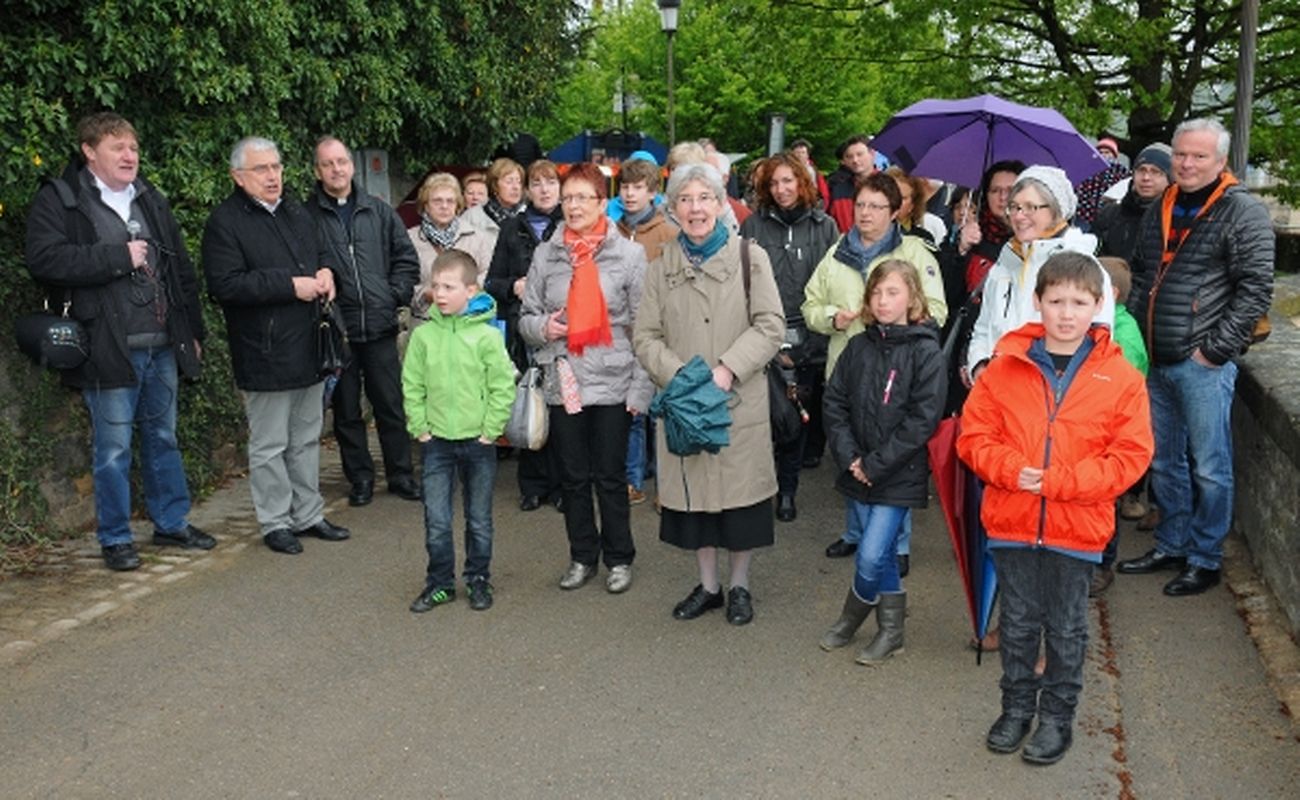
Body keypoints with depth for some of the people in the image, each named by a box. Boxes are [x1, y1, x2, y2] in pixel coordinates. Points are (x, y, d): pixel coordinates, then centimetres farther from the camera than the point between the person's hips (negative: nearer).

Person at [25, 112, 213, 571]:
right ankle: (115, 539, 16)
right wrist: (120, 256, -17)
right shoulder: (58, 201, -3)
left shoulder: (151, 202, 15)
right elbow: (44, 259, -18)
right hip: (109, 349, -5)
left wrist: (193, 330, 14)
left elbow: (181, 269, 17)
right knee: (113, 449, 2)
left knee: (163, 440, 15)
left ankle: (172, 523, 28)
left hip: (163, 345, 5)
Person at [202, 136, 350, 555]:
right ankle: (275, 522, 17)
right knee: (270, 445, 3)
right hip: (265, 355, -7)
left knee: (307, 439, 16)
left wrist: (324, 273, 3)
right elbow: (225, 284, -21)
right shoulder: (225, 221, -11)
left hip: (308, 349, 7)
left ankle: (308, 514, 28)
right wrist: (291, 285, -21)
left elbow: (320, 254, 28)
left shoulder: (297, 213, 13)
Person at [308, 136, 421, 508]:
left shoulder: (379, 211, 8)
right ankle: (360, 477, 22)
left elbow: (406, 257, 12)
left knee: (391, 404, 8)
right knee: (346, 410, 9)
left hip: (380, 326, 2)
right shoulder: (307, 216, -2)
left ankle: (400, 474, 20)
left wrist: (395, 295, 2)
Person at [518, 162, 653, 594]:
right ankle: (582, 556, 28)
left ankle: (619, 558, 24)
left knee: (610, 477, 7)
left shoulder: (629, 254, -3)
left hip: (612, 383, -3)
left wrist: (640, 388, -9)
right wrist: (543, 327, -12)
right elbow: (526, 316, 11)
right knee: (572, 477, 12)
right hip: (563, 382, 3)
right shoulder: (546, 254, 5)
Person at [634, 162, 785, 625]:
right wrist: (680, 376, -12)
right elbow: (646, 336, 4)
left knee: (739, 489, 4)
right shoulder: (663, 267, 7)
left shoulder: (750, 257, 0)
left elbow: (770, 326, -6)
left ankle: (739, 586, 24)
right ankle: (708, 586, 28)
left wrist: (728, 369, -17)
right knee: (693, 489, 10)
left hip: (741, 400, -2)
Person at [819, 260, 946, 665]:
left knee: (871, 556, -7)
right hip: (858, 471, 4)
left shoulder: (926, 352, -10)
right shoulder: (858, 347, 4)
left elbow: (922, 419, -15)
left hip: (899, 475, -4)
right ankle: (891, 631, 29)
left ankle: (852, 616, 22)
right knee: (883, 554, 14)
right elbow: (835, 403, 4)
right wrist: (849, 457, -8)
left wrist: (876, 464, -15)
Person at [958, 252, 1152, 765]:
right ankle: (1017, 706, 34)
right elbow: (974, 434, 0)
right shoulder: (1006, 366, -3)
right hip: (1010, 522, 1)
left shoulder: (1120, 377, -6)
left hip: (1077, 528, -1)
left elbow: (1130, 455, -9)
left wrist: (1056, 481, -19)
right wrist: (1011, 471, -19)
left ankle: (1057, 715, 31)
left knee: (1066, 628, 13)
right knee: (1018, 622, 15)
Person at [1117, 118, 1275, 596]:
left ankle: (1205, 559, 16)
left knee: (1208, 468, 2)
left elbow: (1256, 288, -13)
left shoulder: (1243, 213, -8)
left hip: (1203, 364, -7)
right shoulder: (1160, 211, 14)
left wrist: (1216, 349, -15)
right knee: (1163, 462, 16)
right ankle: (1171, 546, 30)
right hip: (1156, 360, 7)